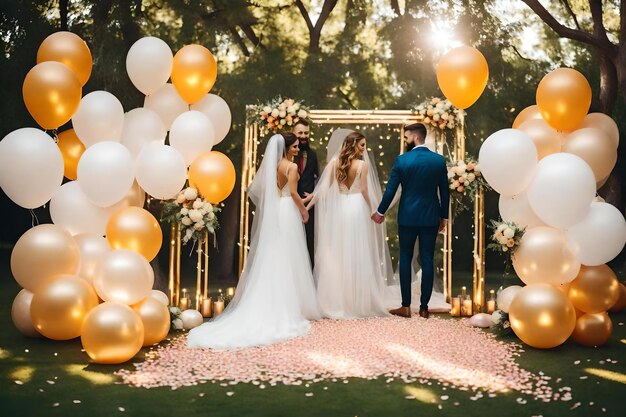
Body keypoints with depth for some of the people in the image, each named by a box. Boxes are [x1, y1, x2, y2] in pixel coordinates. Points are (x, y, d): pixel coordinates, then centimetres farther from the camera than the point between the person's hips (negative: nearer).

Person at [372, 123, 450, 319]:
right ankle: (424, 307, 10)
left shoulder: (402, 160, -8)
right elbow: (445, 191, 4)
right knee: (427, 260, 6)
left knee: (405, 259, 7)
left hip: (408, 217, -2)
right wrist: (444, 216, 15)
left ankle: (406, 306, 9)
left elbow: (390, 190, -4)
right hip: (431, 217, 2)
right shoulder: (439, 160, 0)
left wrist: (380, 212, 9)